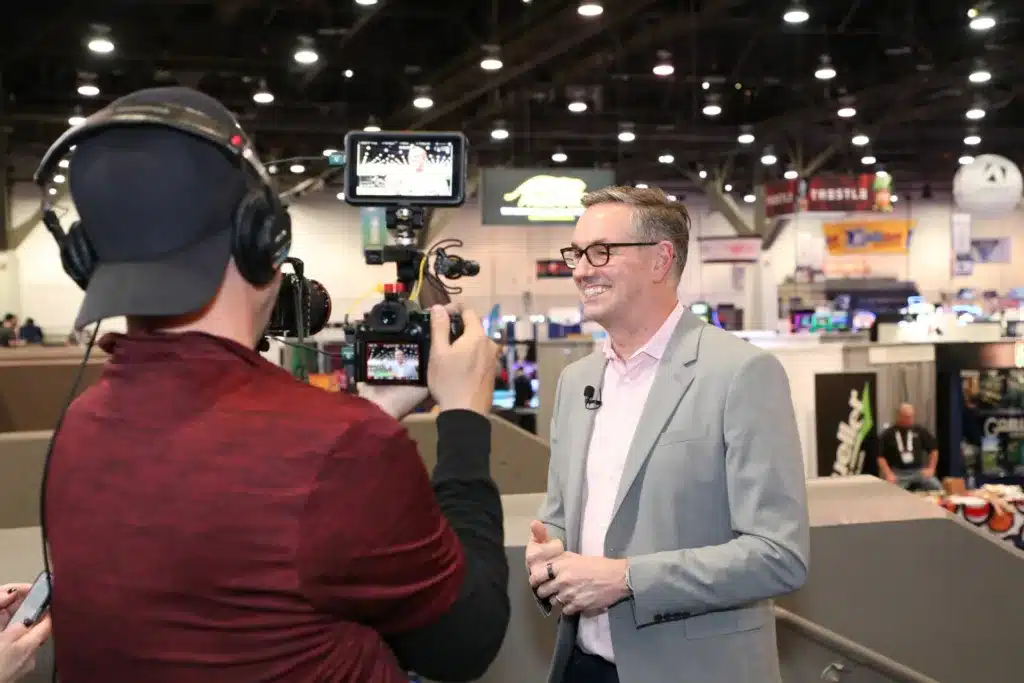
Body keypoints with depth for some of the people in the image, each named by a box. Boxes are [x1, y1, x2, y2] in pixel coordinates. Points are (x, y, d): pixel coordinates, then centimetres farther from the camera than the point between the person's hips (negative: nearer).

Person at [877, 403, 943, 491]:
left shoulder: (919, 431, 10)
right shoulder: (888, 434, 3)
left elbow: (934, 449, 17)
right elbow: (881, 457, 0)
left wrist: (931, 469, 7)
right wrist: (888, 474, -11)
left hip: (919, 471, 2)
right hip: (897, 472, -2)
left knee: (937, 487, -21)